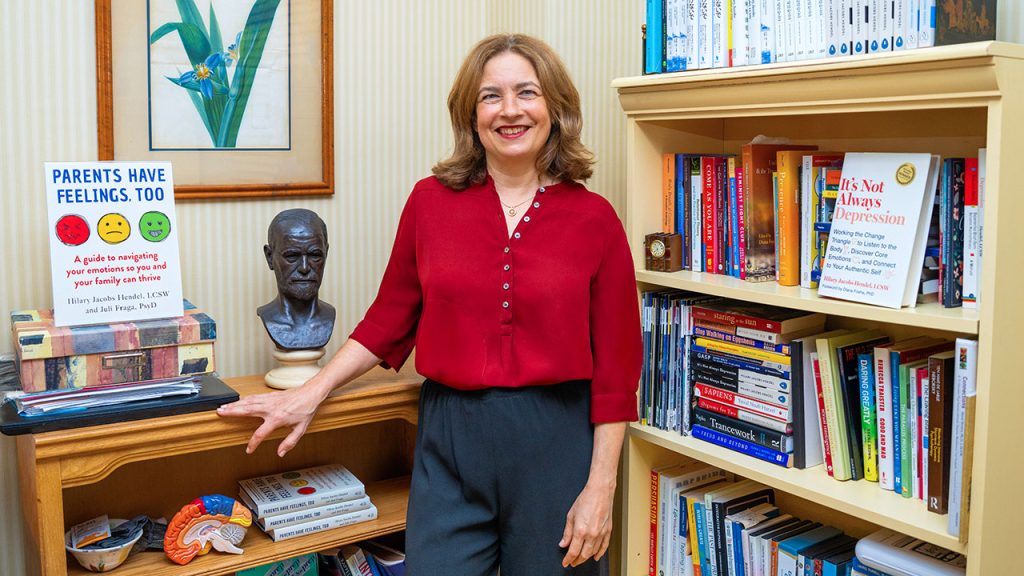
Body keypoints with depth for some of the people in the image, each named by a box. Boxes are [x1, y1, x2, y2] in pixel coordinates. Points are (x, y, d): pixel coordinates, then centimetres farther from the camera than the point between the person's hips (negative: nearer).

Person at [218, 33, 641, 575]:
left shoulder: (594, 219, -3)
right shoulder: (431, 201, 1)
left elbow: (615, 367, -2)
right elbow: (390, 320, 10)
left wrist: (600, 489, -5)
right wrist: (311, 394, 3)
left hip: (555, 446, 0)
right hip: (450, 441, 1)